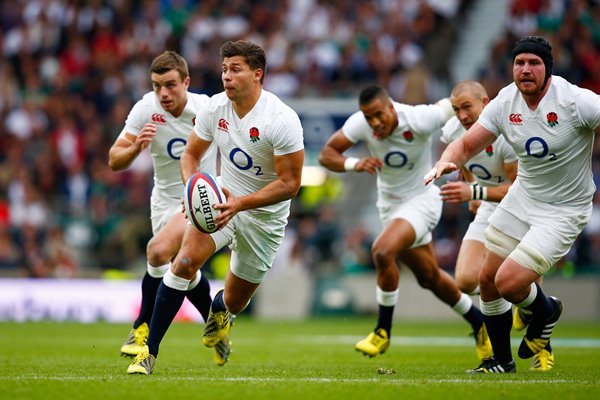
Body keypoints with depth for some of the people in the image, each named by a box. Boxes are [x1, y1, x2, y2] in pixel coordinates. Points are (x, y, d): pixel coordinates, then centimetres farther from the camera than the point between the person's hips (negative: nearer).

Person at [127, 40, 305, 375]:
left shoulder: (282, 120, -23)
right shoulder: (215, 108, -9)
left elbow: (290, 183, -21)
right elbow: (191, 154, 6)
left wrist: (240, 203, -31)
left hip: (265, 217, -2)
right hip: (223, 199, 2)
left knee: (235, 301, 9)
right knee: (186, 260, -26)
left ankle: (220, 311, 52)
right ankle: (150, 351, -21)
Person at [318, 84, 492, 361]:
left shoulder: (420, 120, -27)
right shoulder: (360, 124, -17)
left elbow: (450, 104, -8)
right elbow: (326, 154, -16)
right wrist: (354, 164, -34)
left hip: (422, 199, -6)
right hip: (389, 203, 6)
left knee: (383, 251, -29)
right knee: (429, 277, 16)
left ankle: (383, 331, -13)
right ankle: (479, 324, 39)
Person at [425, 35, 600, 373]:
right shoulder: (505, 103, -6)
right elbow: (467, 144, 0)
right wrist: (445, 163, -21)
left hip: (564, 211, -6)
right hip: (522, 197, 6)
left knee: (509, 283, -17)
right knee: (488, 281, 10)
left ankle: (546, 311, 19)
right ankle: (501, 361, 32)